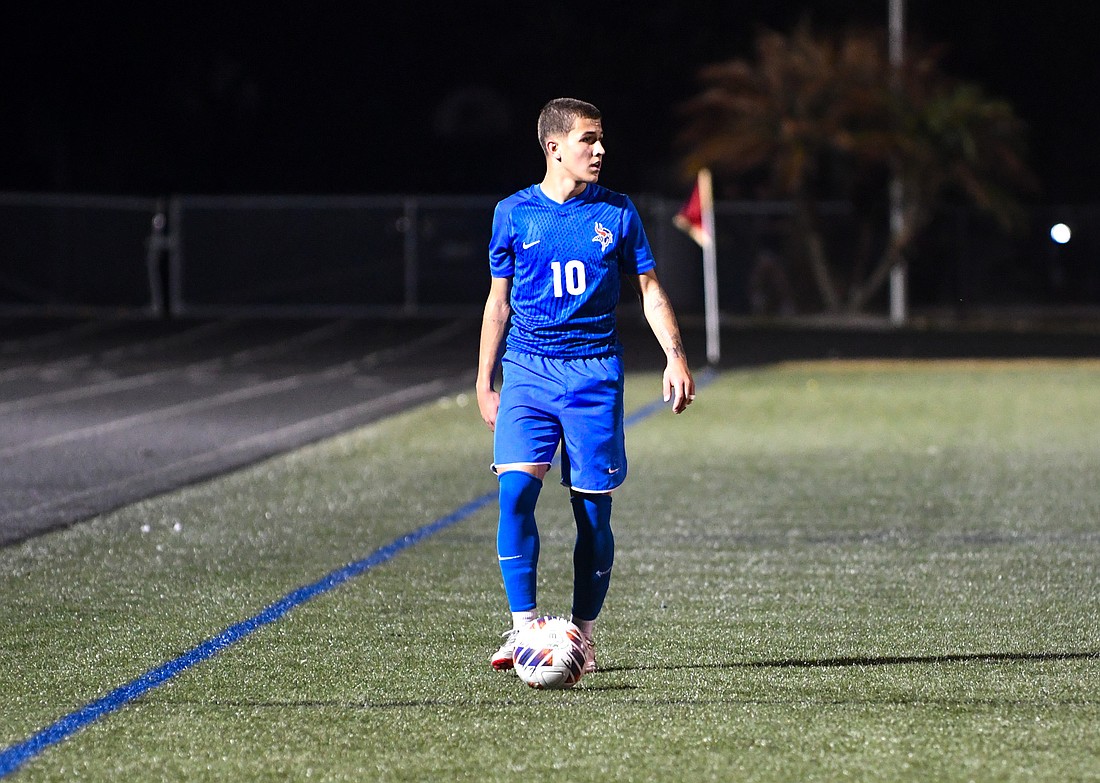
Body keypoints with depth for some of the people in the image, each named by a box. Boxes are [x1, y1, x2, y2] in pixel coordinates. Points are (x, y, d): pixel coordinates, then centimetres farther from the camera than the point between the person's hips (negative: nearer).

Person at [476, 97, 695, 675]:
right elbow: (499, 301, 11)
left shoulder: (617, 212, 6)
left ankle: (584, 633, 12)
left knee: (593, 509, 1)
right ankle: (523, 626, -12)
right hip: (527, 372, -1)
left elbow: (648, 288, 10)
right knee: (515, 491, -17)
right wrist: (484, 381, 9)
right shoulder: (514, 214, 5)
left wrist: (675, 356, -3)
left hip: (594, 372, 1)